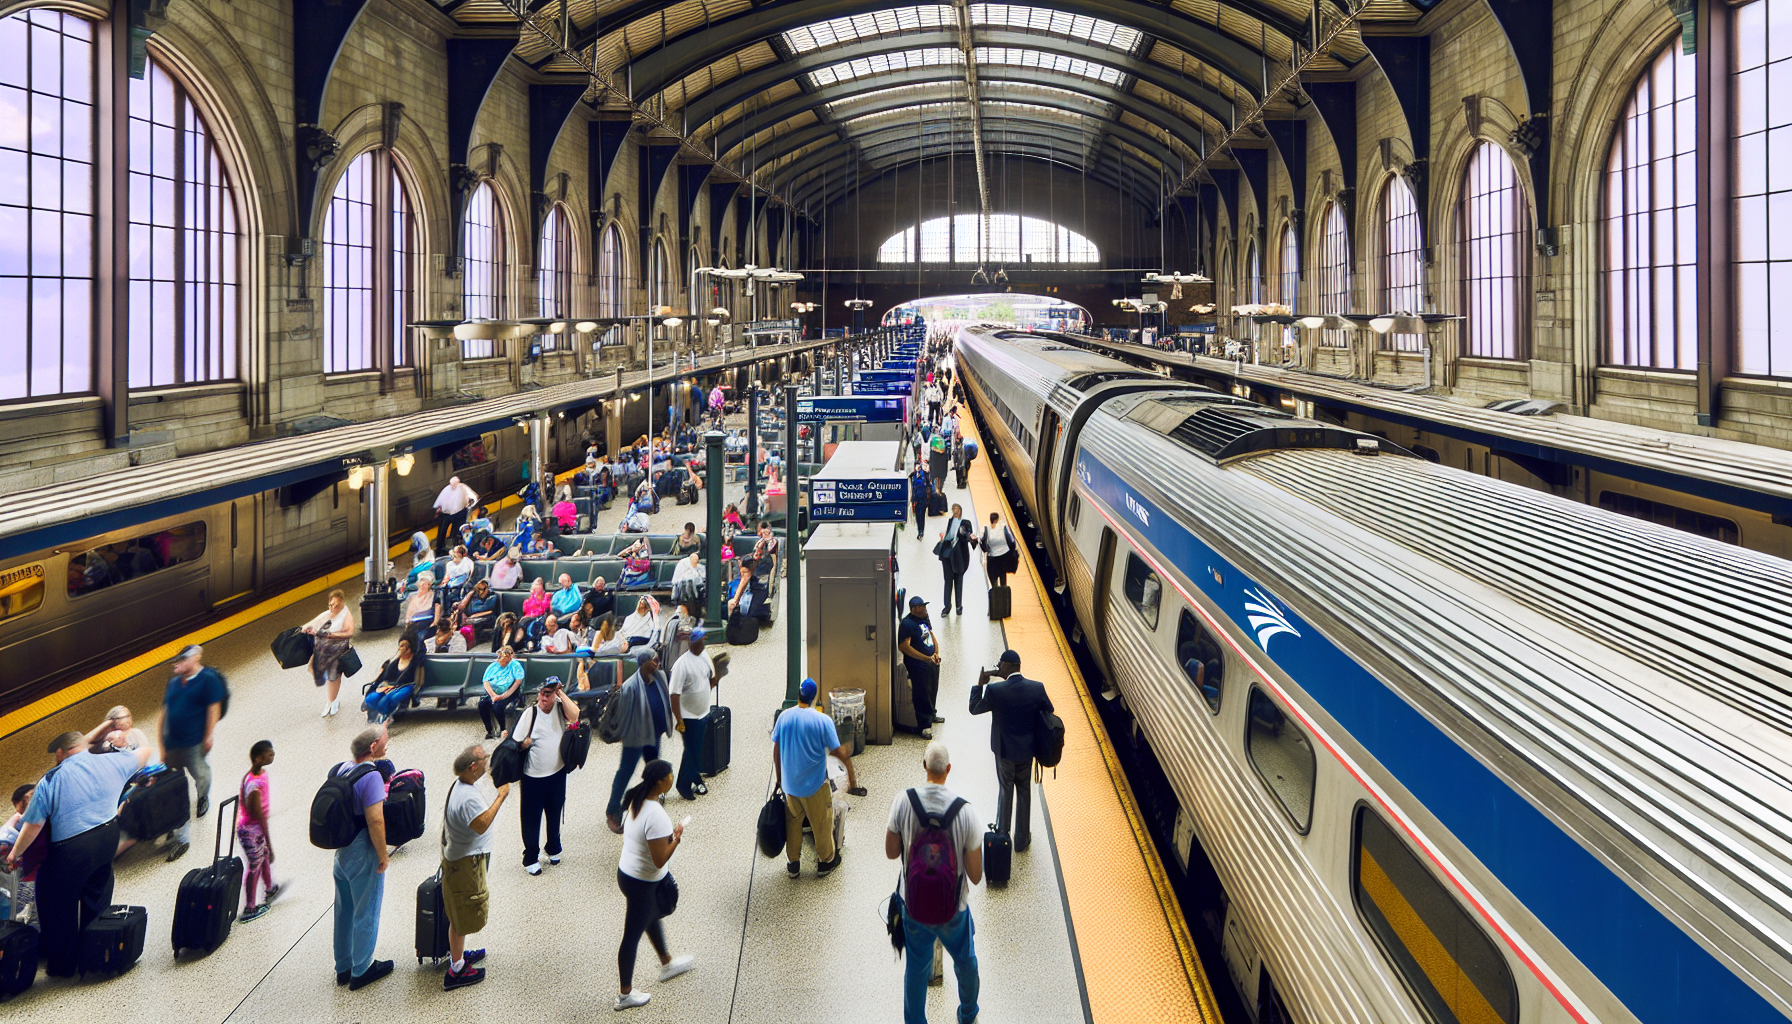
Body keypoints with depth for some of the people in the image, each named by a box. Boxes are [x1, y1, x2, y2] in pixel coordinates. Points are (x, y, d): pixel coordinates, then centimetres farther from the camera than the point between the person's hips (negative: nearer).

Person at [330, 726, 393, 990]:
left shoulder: (338, 770, 1)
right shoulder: (371, 776, -24)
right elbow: (375, 821, -28)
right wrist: (383, 855, -17)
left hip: (340, 853, 8)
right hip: (363, 856, -8)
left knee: (343, 911, 20)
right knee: (365, 913, 8)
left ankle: (343, 967, 33)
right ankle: (361, 971, 19)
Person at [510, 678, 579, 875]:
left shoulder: (560, 709, -6)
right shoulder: (529, 714, -14)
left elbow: (574, 715, -27)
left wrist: (561, 693, -25)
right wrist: (525, 743, -29)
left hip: (558, 774, 3)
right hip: (533, 777, -3)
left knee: (554, 814, 22)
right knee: (531, 819, 8)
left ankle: (553, 849, 43)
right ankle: (530, 858, 23)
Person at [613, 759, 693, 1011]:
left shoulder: (637, 801, -5)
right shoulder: (656, 816, -32)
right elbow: (659, 860, -29)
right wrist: (677, 838, -16)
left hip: (626, 872, 9)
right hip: (642, 884, -9)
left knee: (652, 918, 30)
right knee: (632, 936, 9)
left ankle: (667, 965, 54)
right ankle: (625, 995, 28)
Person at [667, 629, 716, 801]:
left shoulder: (705, 656, 0)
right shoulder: (681, 664, -24)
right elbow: (675, 694, -22)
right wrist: (679, 721, -20)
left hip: (703, 714, 7)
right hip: (689, 716, -7)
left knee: (698, 750, 19)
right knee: (691, 752, 3)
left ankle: (696, 780, 35)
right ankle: (684, 787, 20)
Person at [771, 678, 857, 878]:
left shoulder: (784, 717, -6)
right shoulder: (823, 721, -18)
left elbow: (776, 750, 2)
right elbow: (839, 752, -16)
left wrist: (779, 778, 15)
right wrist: (851, 773, 0)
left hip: (789, 784, 4)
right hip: (814, 785, -3)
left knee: (792, 822, 20)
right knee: (822, 823, 16)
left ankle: (793, 864, 30)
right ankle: (825, 862, 31)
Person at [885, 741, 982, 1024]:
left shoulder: (903, 801, -21)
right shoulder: (965, 812, -25)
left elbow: (891, 852, -6)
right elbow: (975, 876, -16)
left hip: (913, 904, 1)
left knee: (917, 966, 22)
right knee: (965, 961, 27)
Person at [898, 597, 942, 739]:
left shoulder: (925, 619, 10)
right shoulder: (907, 623, -19)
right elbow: (904, 646, -24)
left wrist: (936, 653, 1)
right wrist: (926, 658, -24)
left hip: (932, 662, 9)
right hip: (917, 664, -9)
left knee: (933, 689, 22)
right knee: (922, 694, -6)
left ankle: (930, 714, 44)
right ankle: (924, 725, 0)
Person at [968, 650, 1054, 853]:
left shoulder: (995, 690, -25)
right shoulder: (1037, 688, -17)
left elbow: (974, 709, -10)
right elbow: (1049, 711, 0)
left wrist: (980, 684, -4)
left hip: (1004, 749, -2)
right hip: (1027, 749, 2)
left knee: (1005, 791, 20)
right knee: (1024, 792, 18)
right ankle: (1022, 840, 30)